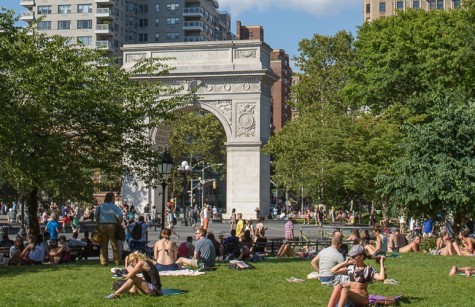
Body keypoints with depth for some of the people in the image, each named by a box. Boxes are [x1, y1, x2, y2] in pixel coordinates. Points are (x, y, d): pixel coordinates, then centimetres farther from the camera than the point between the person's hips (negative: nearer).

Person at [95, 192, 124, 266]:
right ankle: (117, 261, 7)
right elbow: (120, 217, -16)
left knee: (103, 245, 9)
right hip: (112, 226, -3)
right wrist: (119, 224, 0)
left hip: (102, 226, 3)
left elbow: (95, 215, 8)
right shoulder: (114, 207, -9)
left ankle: (103, 262, 8)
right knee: (114, 244, 5)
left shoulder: (100, 206, 4)